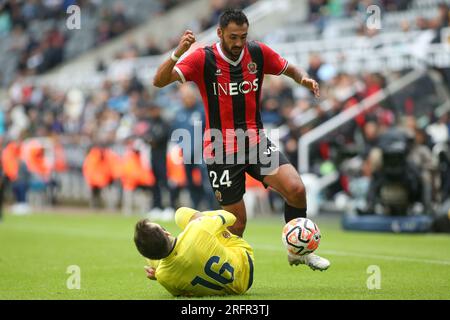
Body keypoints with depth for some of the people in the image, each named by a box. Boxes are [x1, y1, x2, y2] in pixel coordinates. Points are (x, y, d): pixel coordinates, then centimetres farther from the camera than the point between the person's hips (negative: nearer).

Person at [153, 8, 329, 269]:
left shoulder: (258, 53, -1)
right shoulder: (203, 59, -12)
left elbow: (290, 69, 15)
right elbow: (159, 81, -20)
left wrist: (304, 79, -8)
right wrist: (178, 52, -37)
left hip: (256, 142, 3)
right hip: (221, 151, -3)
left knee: (296, 189, -17)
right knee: (237, 220, -2)